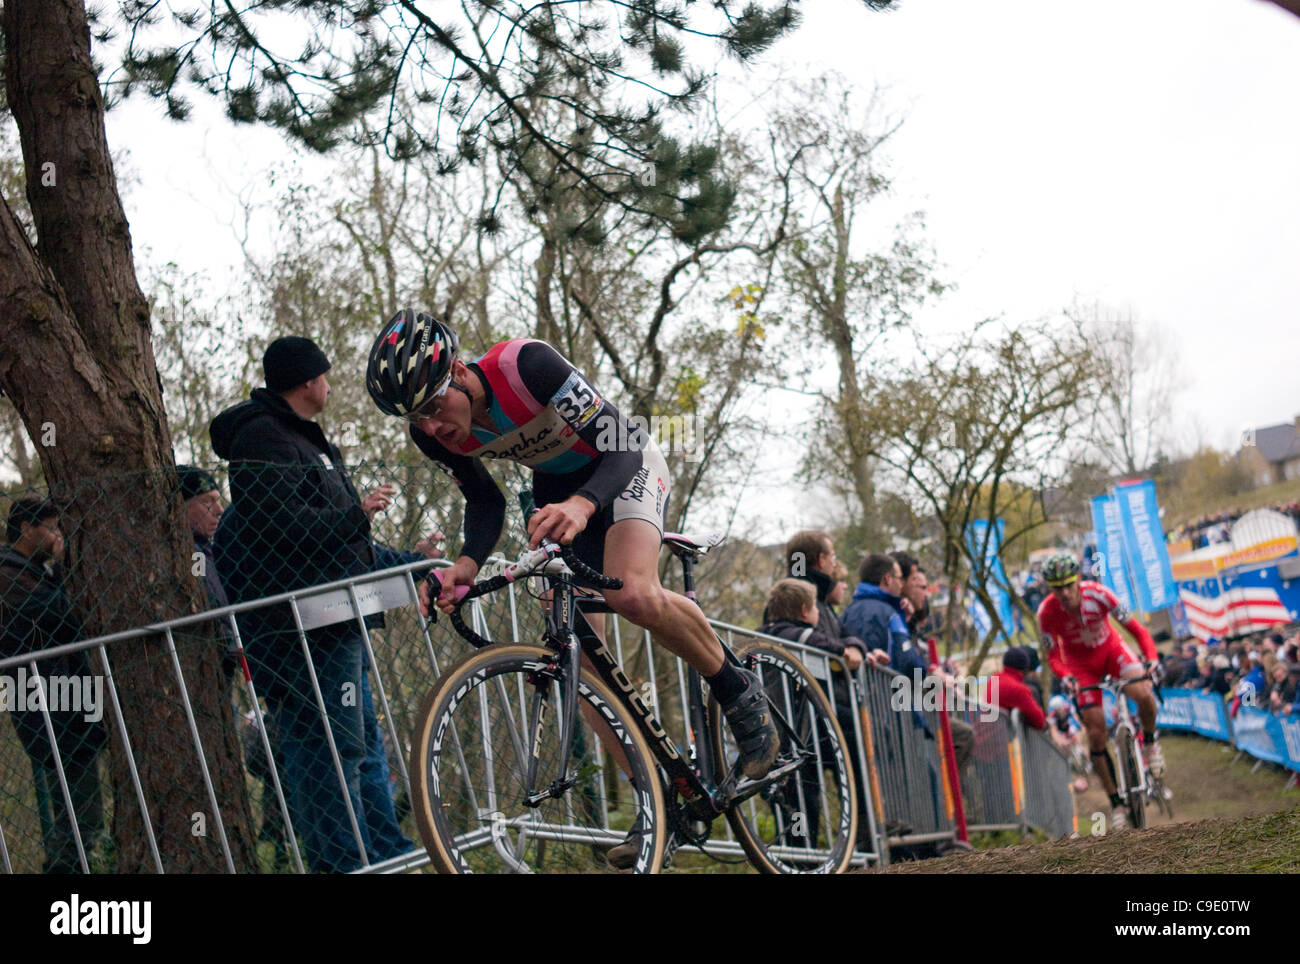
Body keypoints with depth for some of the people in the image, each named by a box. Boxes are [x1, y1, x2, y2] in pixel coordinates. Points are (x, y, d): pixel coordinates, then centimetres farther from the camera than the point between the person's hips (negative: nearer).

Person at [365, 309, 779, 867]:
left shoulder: (526, 365, -35)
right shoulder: (433, 434, -17)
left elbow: (621, 447, -36)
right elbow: (485, 502, -4)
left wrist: (582, 505, -56)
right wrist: (467, 565, -25)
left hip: (624, 466, -6)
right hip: (556, 484, 6)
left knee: (632, 595, -34)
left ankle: (738, 692, -8)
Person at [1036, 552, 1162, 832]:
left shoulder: (1097, 594, -28)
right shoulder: (1047, 612, -26)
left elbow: (1135, 627, -25)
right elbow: (1053, 655, -17)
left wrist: (1152, 658, -40)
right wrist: (1065, 677, -38)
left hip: (1111, 649, 0)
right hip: (1081, 663, 0)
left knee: (1144, 695, -30)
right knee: (1096, 733, -8)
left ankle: (1150, 743, 3)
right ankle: (1116, 803, 6)